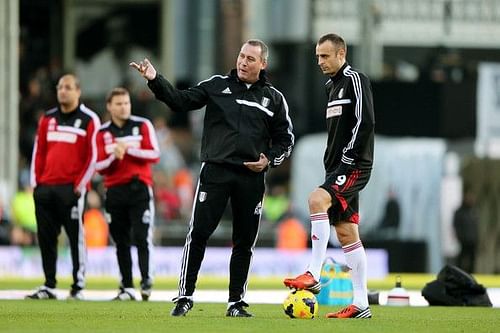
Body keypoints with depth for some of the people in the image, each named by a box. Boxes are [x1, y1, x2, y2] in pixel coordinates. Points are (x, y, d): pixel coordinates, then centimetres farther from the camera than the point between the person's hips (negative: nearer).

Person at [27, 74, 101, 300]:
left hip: (71, 188, -5)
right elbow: (38, 152, 18)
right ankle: (49, 285, 12)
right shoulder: (48, 119, 16)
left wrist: (80, 185, -9)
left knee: (76, 237, -6)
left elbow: (93, 156, -3)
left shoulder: (89, 120, 0)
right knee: (46, 238, 6)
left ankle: (78, 286, -2)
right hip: (46, 188, 5)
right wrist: (35, 182, 10)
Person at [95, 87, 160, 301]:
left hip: (139, 189, -2)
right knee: (121, 241, 4)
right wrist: (114, 157, -15)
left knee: (141, 238, -12)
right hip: (115, 192, 2)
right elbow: (99, 166, 5)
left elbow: (154, 154, -5)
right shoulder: (103, 133, 9)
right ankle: (127, 287, 8)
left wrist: (129, 149, -14)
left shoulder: (142, 126, 4)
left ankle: (146, 281, -9)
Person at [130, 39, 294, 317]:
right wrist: (155, 81, -13)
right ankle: (185, 297, -1)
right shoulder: (218, 86, 6)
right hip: (215, 171, -1)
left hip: (251, 178, 1)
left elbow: (285, 139, 14)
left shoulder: (274, 99, 9)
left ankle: (236, 302, 14)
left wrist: (269, 159, -4)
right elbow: (181, 100, 1)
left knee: (245, 242, 5)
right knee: (198, 233, -8)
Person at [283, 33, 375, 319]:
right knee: (346, 232, 7)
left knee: (317, 200, -29)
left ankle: (314, 274, -30)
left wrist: (348, 159, -19)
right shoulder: (332, 85, 19)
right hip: (338, 168, 10)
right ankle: (361, 304, 8)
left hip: (355, 166, -10)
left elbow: (365, 123, -18)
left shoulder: (355, 79, -8)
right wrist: (331, 164, 16)